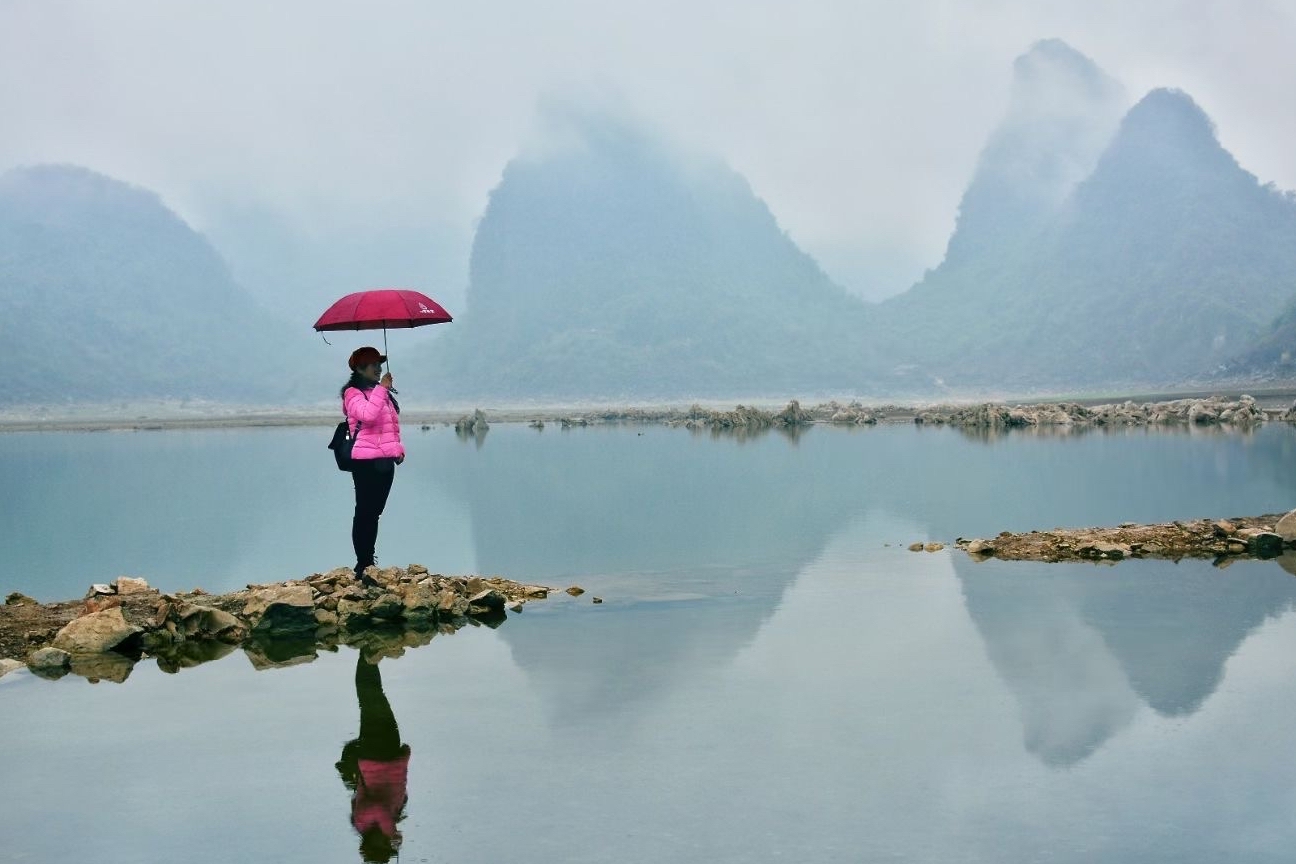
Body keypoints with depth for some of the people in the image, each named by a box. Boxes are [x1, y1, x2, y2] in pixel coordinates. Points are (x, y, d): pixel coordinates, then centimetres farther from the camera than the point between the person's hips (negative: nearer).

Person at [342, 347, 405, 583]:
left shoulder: (381, 392, 20)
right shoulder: (353, 393, -7)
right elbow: (368, 415, -26)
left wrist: (398, 448, 15)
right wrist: (381, 388, -22)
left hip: (385, 460, 8)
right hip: (366, 461, -8)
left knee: (374, 513, 12)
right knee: (365, 513, -6)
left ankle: (369, 563, 19)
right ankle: (363, 567, -4)